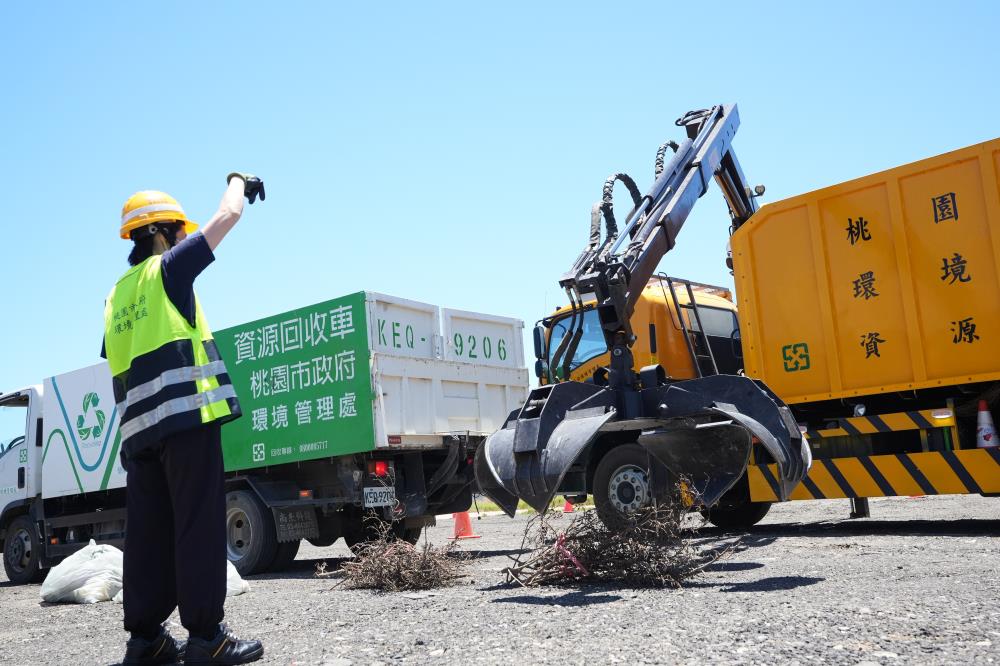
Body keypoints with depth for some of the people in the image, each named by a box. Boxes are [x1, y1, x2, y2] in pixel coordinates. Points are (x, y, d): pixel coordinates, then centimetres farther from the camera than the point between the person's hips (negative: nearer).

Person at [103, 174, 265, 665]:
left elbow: (121, 367, 23)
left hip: (139, 426, 8)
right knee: (198, 525, -8)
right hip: (186, 414, -8)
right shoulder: (168, 267, 3)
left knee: (148, 531, 8)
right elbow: (228, 215, 6)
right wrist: (238, 180, 25)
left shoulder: (117, 295, 23)